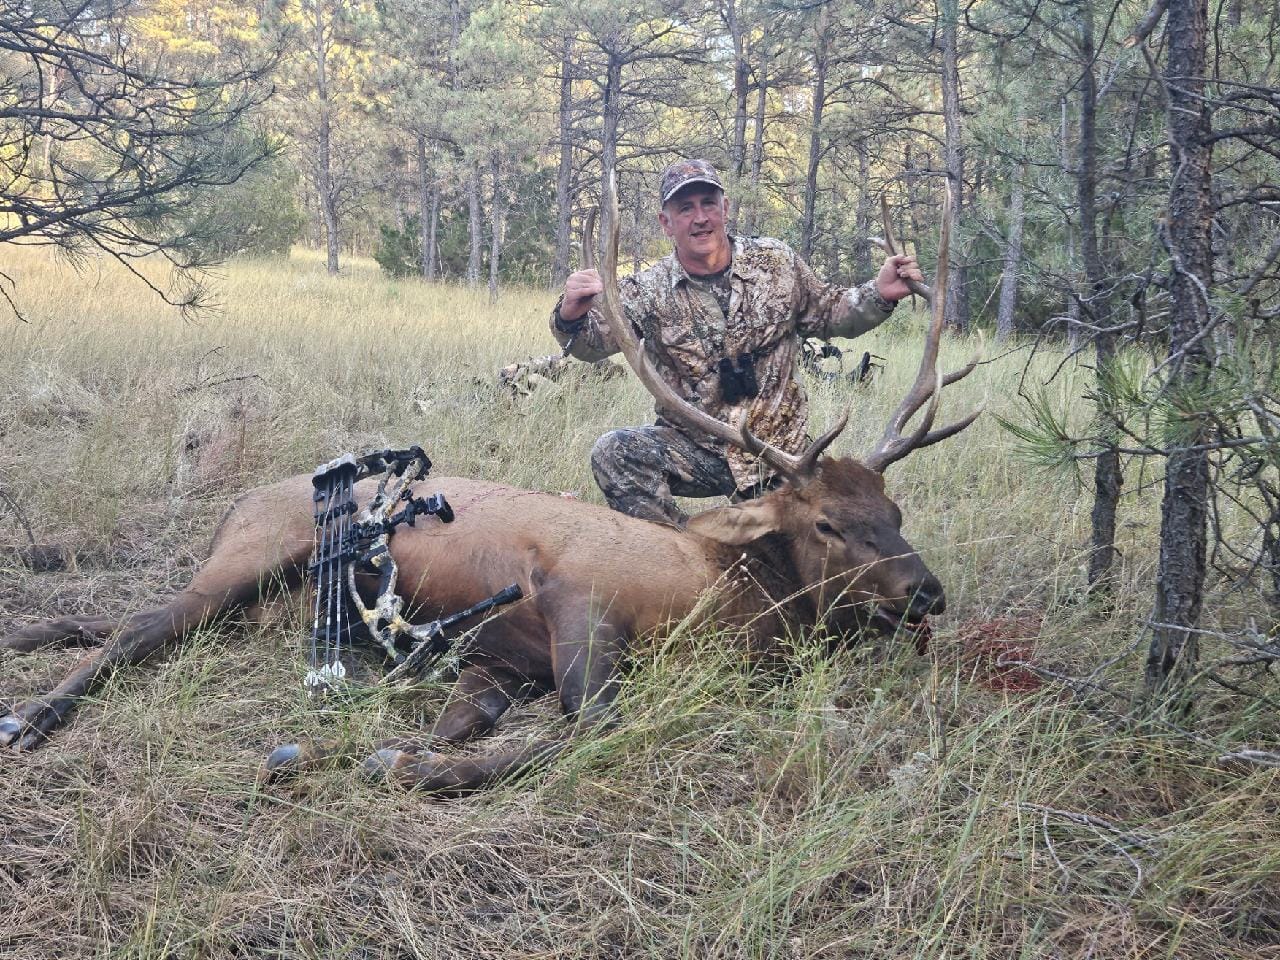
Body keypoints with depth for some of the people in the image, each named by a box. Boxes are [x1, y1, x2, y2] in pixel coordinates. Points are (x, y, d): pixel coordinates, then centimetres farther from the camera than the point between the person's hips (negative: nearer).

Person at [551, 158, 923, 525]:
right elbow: (592, 341, -12)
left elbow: (827, 312, 11)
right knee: (614, 453, -25)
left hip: (781, 451, 1)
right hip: (696, 449, -1)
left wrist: (879, 295, -8)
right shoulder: (648, 291, -6)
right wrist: (571, 316, -36)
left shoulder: (777, 262, -1)